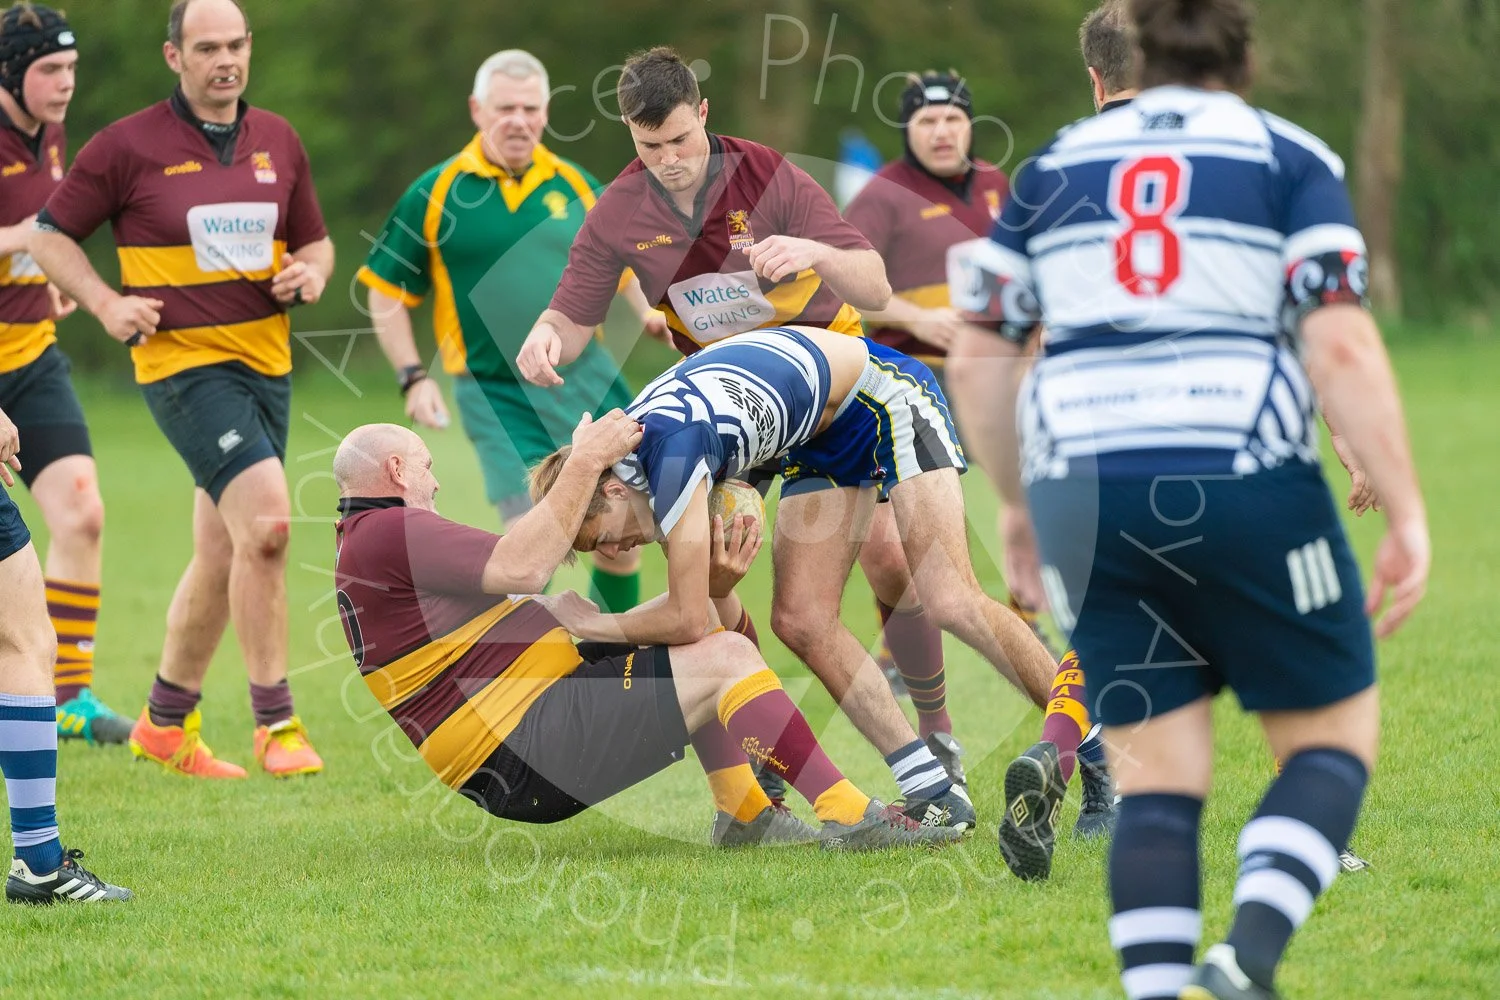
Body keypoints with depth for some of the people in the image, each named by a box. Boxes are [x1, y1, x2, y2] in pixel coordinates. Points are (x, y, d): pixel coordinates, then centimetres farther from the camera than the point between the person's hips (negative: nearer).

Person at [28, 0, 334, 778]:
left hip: (265, 364, 6)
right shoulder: (130, 146, -5)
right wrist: (107, 304, -10)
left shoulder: (277, 140, 10)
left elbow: (315, 241, 20)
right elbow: (50, 234, 2)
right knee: (266, 521, -21)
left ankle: (165, 723, 26)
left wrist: (309, 274, -2)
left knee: (223, 552, 11)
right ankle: (275, 723, -14)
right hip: (183, 361, -6)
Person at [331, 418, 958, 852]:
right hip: (525, 761, -11)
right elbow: (523, 568, -21)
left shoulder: (370, 544, 23)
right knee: (724, 658, -13)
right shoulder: (382, 537, -11)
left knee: (699, 624, 18)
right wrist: (585, 463, -13)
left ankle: (744, 812, 12)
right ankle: (849, 818, -11)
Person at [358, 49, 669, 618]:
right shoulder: (436, 195, -3)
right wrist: (414, 377, -6)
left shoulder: (575, 185, 6)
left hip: (585, 380, 4)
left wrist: (647, 312, 1)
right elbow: (386, 290, 3)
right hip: (496, 396, -3)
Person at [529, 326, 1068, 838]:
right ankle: (936, 795, -3)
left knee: (952, 603, -19)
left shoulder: (669, 447, -35)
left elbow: (687, 618, -31)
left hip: (883, 394, -9)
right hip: (819, 438, 9)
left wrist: (588, 626, -20)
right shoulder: (623, 446, -7)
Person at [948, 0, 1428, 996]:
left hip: (1085, 496, 3)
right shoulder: (1291, 160, 4)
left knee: (1157, 777, 9)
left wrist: (1020, 505, 23)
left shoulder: (1055, 168, 15)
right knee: (1336, 736, 10)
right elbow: (1342, 347, -8)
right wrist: (1408, 517, -8)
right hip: (1243, 492, -3)